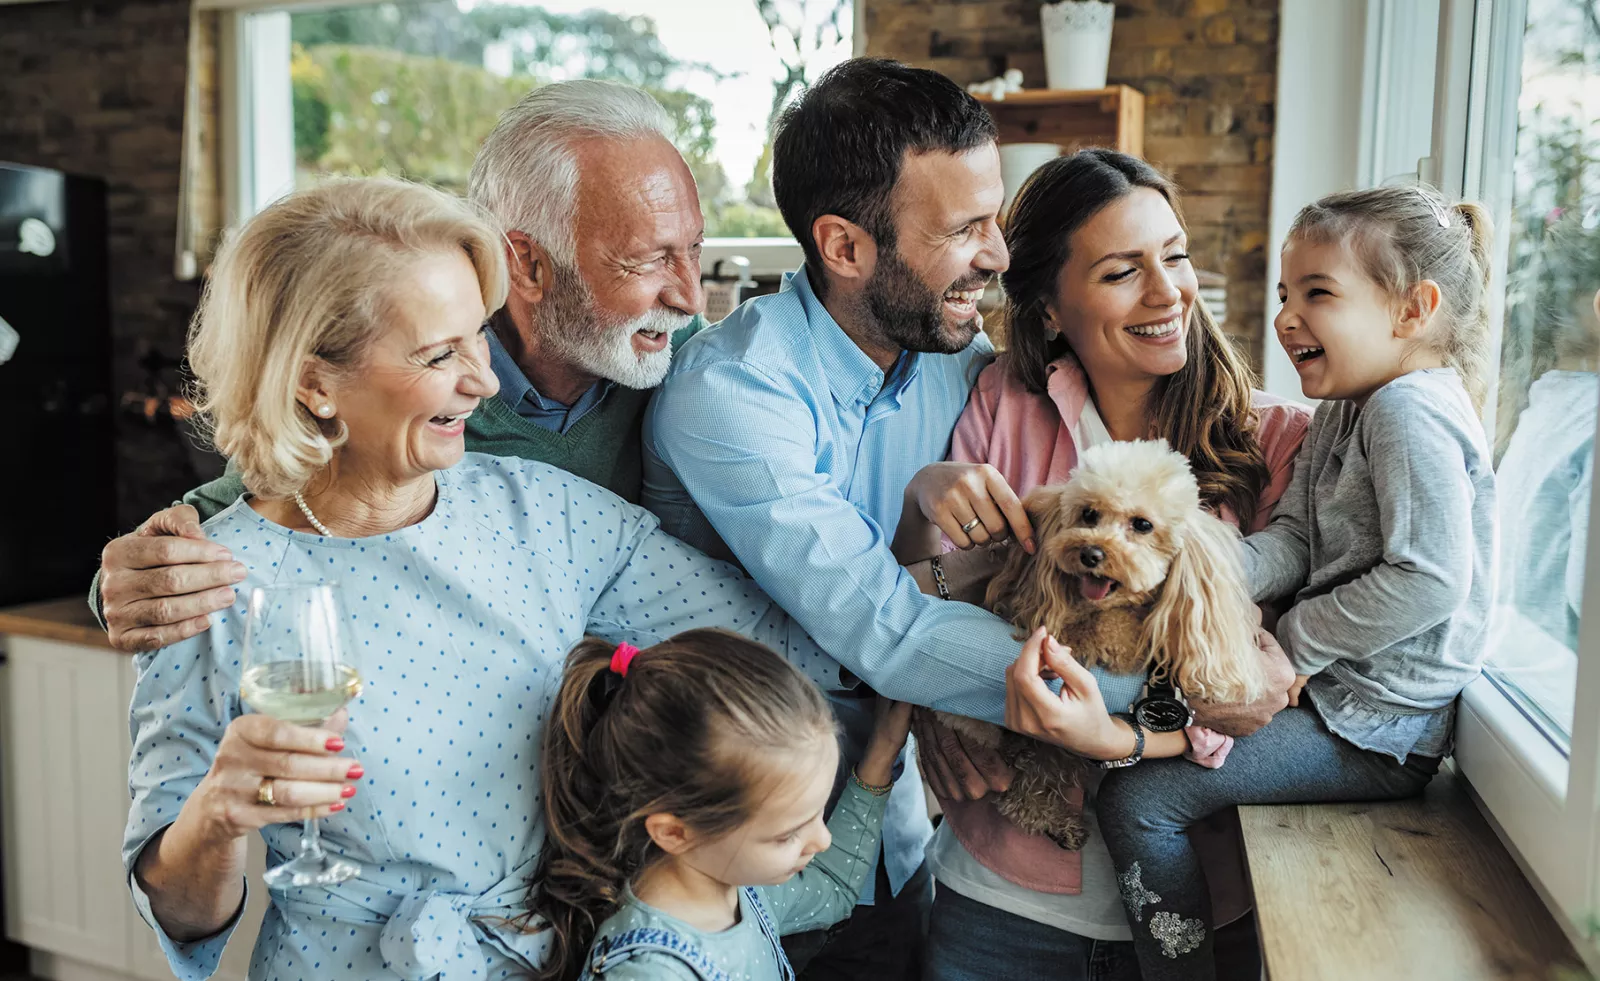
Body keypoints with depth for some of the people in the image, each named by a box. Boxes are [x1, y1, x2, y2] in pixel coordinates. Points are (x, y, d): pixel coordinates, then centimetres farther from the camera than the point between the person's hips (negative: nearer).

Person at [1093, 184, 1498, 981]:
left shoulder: (1411, 410, -19)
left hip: (1375, 732, -10)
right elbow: (1292, 542, 4)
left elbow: (1430, 580, -26)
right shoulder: (1344, 410, 12)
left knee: (1137, 797, -13)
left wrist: (1298, 640, -17)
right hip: (1330, 689, 10)